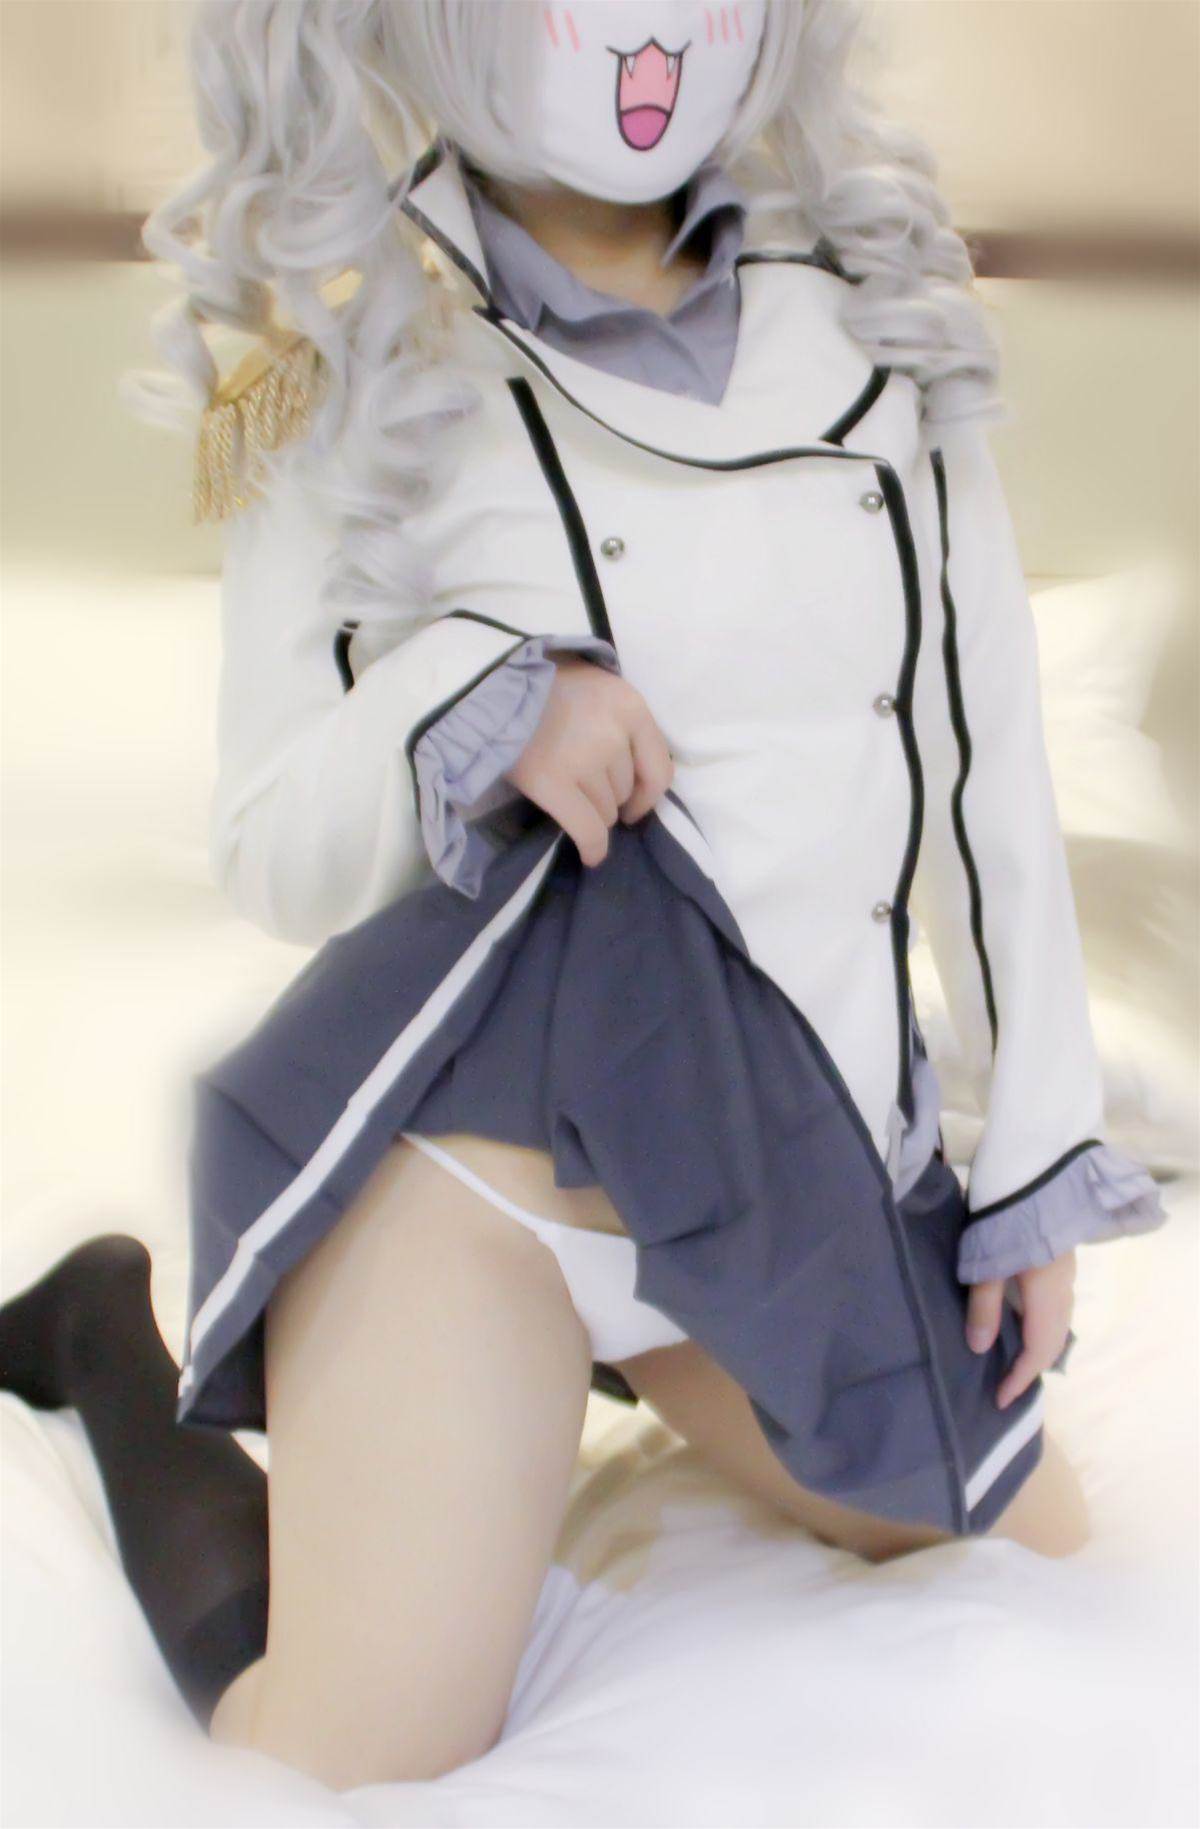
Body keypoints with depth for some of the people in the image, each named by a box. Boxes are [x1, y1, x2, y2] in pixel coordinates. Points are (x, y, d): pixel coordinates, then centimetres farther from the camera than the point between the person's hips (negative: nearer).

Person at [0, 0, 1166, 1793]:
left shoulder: (884, 320, 3)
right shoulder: (353, 367, -5)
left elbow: (987, 758, 6)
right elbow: (270, 851, -4)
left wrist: (1043, 1146, 5)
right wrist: (470, 706, -23)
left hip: (823, 1186, 5)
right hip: (477, 1151, -4)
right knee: (352, 1769, -5)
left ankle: (619, 1360, 32)